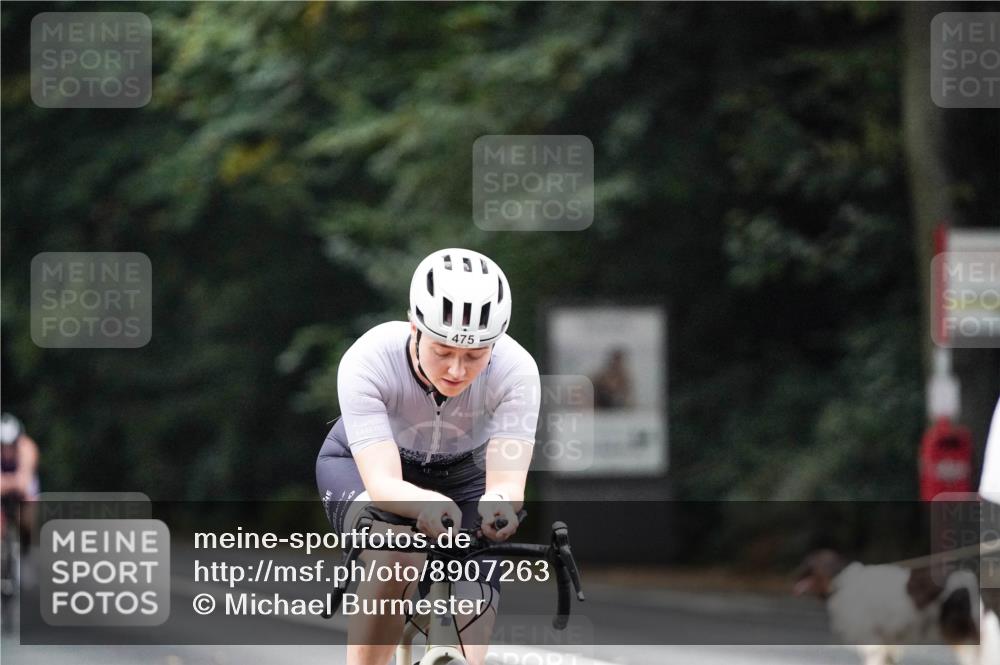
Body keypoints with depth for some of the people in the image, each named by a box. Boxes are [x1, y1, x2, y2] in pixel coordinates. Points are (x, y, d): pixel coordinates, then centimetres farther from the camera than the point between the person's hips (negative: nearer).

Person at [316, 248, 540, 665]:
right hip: (360, 465, -2)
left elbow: (508, 481, -40)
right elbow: (382, 484, -44)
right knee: (397, 557, -35)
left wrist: (497, 502, -64)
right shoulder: (368, 361, -37)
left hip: (462, 474, 2)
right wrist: (429, 504, -66)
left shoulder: (515, 370, -33)